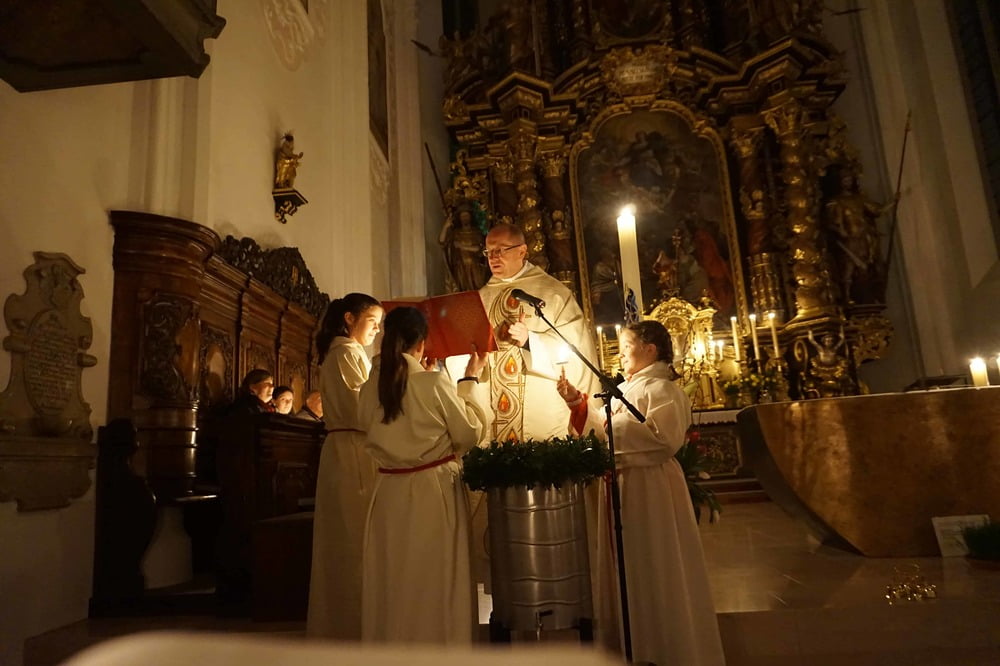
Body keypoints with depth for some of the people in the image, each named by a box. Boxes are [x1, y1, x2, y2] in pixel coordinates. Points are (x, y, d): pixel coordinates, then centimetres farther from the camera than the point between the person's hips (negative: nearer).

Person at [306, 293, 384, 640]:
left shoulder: (334, 353, 21)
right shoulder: (349, 351, -8)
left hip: (340, 450, 10)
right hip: (354, 452, -10)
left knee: (342, 539, 12)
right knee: (357, 538, -5)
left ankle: (334, 623, 20)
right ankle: (355, 624, 2)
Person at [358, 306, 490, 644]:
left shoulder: (370, 388, -3)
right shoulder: (435, 382, -16)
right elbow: (470, 433, -6)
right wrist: (471, 380, 3)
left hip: (389, 492, 5)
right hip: (434, 491, -4)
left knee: (392, 580, 16)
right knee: (436, 581, 9)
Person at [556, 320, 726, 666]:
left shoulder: (662, 389, -13)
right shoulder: (623, 389, 13)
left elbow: (664, 438, -24)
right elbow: (607, 429, 15)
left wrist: (623, 423, -19)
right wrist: (578, 402, 7)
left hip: (650, 486, -9)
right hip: (622, 483, 9)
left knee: (655, 566, 2)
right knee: (628, 563, 17)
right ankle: (634, 637, 32)